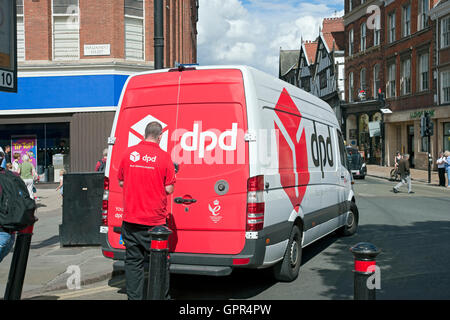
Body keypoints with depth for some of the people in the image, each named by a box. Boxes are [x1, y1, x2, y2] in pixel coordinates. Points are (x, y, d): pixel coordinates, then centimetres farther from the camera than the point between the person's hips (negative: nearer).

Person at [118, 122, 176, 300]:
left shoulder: (129, 153, 1)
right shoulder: (163, 156, -8)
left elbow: (121, 182, 11)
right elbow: (169, 189, -7)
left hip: (131, 219, 3)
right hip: (155, 220, -3)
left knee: (133, 261, 10)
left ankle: (134, 297, 13)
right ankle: (162, 296, 15)